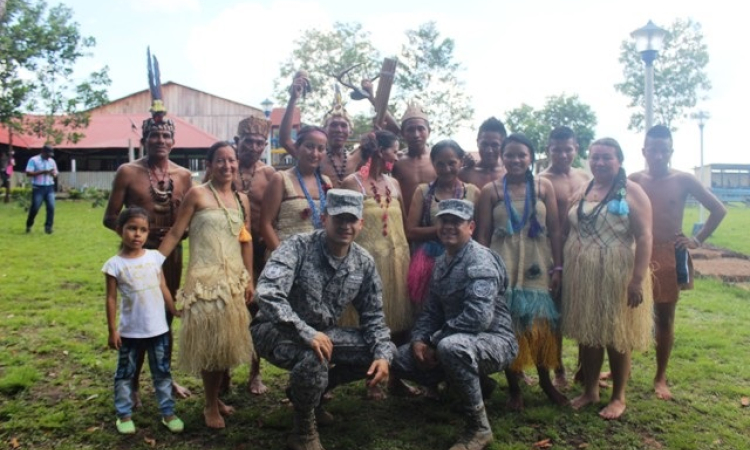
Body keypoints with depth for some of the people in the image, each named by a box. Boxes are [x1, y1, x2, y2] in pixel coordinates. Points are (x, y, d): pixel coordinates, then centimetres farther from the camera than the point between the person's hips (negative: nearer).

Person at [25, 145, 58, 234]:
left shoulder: (52, 161, 12)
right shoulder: (33, 160, -3)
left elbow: (55, 174, 17)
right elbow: (28, 173, -11)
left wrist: (53, 174, -8)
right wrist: (43, 172, -19)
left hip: (49, 187, 4)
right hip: (38, 188, -4)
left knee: (51, 207, -8)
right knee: (35, 208, -1)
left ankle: (48, 227, -3)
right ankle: (28, 226, 20)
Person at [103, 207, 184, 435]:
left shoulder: (155, 257, -1)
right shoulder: (114, 264, -10)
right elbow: (111, 299, -7)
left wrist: (176, 312, 7)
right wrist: (112, 330, -7)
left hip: (158, 329, 2)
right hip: (130, 331, -2)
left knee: (162, 373, 12)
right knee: (125, 374, 13)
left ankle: (168, 413, 23)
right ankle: (124, 415, 28)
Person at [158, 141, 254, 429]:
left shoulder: (242, 199, 10)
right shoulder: (198, 195, -6)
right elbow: (175, 233, -7)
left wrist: (249, 279, 10)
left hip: (234, 278, 6)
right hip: (205, 279, -5)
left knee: (227, 341, 12)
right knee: (209, 343, 1)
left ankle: (216, 397, 30)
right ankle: (211, 406, 17)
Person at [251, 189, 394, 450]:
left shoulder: (364, 263, -4)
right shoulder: (299, 246, -21)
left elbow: (373, 316, 2)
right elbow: (267, 293, -34)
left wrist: (383, 354, -15)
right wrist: (306, 333, -42)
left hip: (323, 333, 6)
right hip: (276, 330, -6)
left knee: (378, 353, -7)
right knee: (313, 357, -36)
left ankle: (310, 392, 14)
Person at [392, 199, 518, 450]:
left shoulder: (480, 260, -19)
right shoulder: (442, 262, 9)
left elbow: (479, 317, -31)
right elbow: (432, 310, 12)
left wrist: (434, 341, -22)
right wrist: (419, 340, -8)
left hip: (494, 341, -9)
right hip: (459, 341, 9)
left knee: (450, 347, -38)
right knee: (402, 359, 3)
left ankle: (479, 428, -17)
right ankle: (475, 385, 16)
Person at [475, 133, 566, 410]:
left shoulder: (543, 187, 6)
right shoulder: (491, 191, 3)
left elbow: (555, 230, 5)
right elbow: (483, 236, 1)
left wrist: (558, 268, -1)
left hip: (538, 267, 1)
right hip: (504, 267, -1)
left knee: (542, 324, 4)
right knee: (509, 325, 3)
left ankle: (546, 381, 25)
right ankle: (514, 389, 16)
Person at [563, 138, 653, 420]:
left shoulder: (631, 192, -7)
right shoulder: (581, 194, 11)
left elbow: (644, 237, -13)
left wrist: (638, 279, -20)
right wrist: (562, 270, 9)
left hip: (617, 277, -5)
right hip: (582, 277, 5)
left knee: (616, 337, 6)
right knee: (587, 335, 12)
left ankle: (618, 397, 22)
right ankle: (590, 390, 27)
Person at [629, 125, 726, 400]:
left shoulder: (683, 180, -4)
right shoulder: (633, 180, -1)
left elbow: (719, 210, 2)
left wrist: (699, 239, -3)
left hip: (670, 256, -1)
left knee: (665, 318, 7)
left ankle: (660, 378, 20)